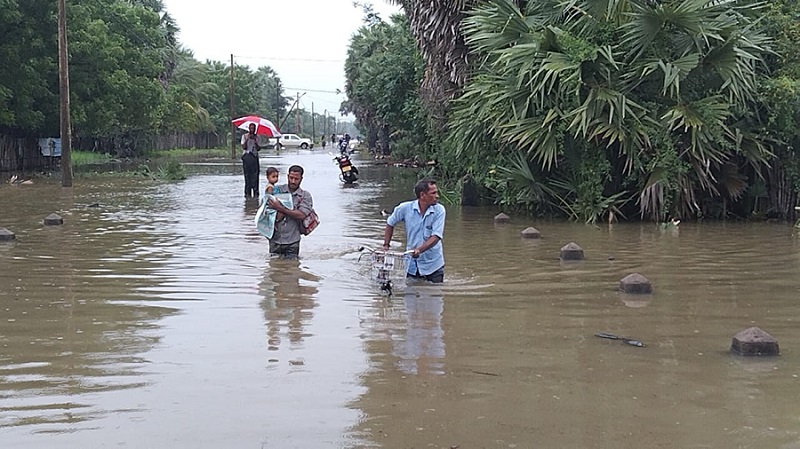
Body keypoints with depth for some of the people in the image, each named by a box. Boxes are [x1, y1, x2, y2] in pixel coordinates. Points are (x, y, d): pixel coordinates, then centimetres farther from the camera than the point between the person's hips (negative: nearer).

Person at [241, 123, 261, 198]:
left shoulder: (256, 137, 13)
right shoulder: (244, 136, 8)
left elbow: (258, 148, 6)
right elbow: (244, 147, -3)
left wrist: (255, 142, -11)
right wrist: (247, 139, -15)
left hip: (254, 156, 2)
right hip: (246, 156, -2)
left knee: (255, 175, -5)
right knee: (247, 175, -4)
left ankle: (255, 192, -4)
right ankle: (247, 193, -2)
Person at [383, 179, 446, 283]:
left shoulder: (439, 210, -12)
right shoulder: (405, 208, -9)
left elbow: (436, 236, -20)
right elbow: (390, 224, 10)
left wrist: (419, 250, -33)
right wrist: (386, 246, 5)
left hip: (433, 266, -1)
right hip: (412, 265, 1)